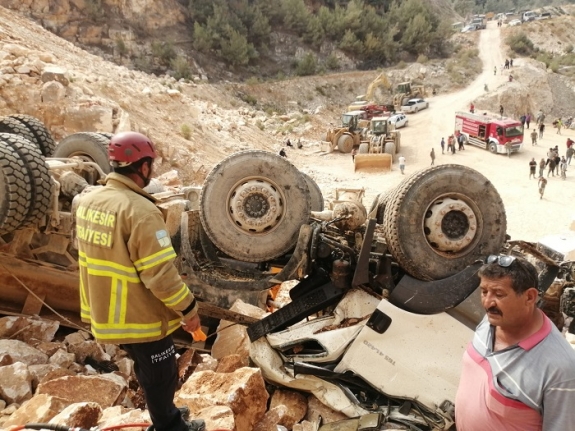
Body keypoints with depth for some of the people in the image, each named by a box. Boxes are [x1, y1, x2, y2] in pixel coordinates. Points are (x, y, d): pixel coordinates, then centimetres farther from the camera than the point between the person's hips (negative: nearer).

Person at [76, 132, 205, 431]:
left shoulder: (88, 202, 0)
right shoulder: (140, 210, -27)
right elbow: (160, 274, -27)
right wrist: (188, 309, -14)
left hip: (107, 312, 9)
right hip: (140, 316, -9)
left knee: (148, 372, 28)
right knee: (161, 378, 14)